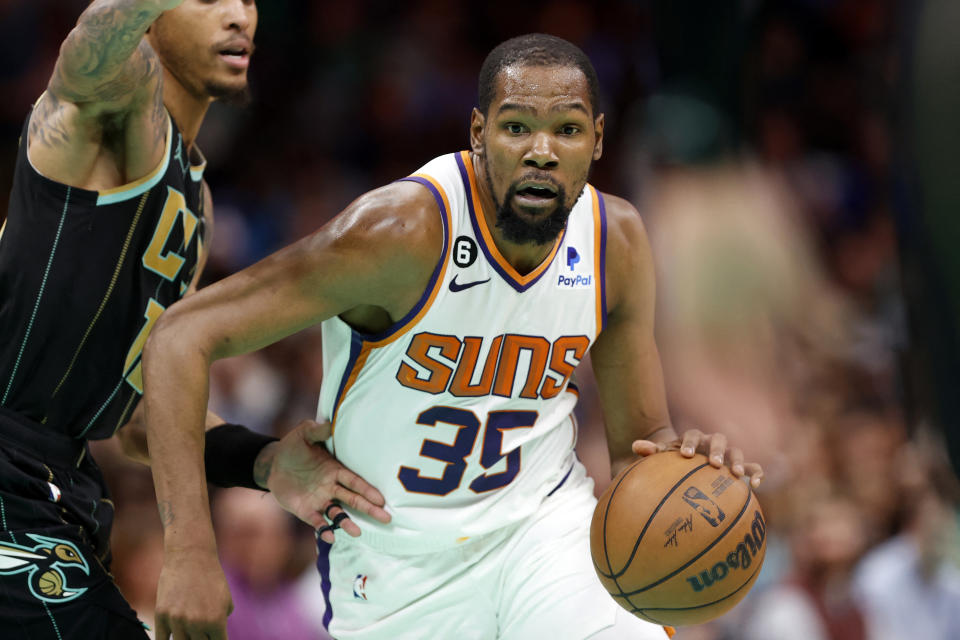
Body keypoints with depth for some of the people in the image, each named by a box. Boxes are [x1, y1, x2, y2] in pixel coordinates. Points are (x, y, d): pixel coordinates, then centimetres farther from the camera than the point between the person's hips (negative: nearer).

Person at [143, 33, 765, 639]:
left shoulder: (616, 238, -7)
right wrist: (190, 550, -33)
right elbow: (183, 337, -25)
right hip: (394, 569, -3)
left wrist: (683, 456, -22)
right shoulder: (408, 228, -24)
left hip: (545, 523, 3)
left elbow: (639, 437, 5)